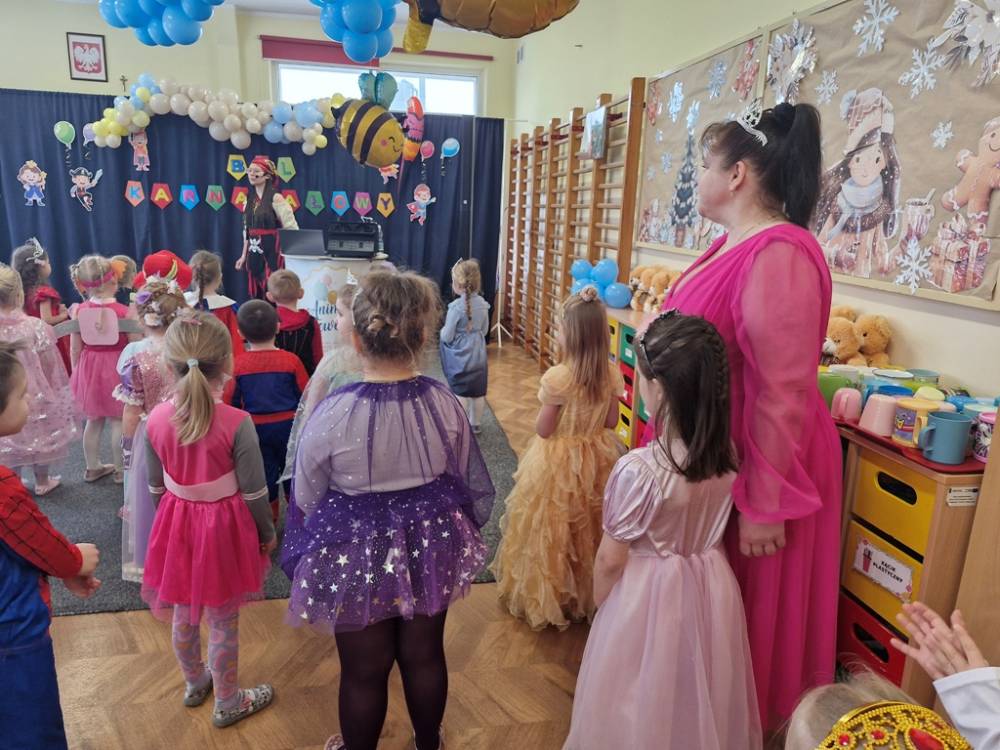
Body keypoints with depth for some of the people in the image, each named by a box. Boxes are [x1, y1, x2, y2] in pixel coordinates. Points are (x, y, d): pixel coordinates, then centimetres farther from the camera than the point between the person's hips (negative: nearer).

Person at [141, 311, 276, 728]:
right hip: (224, 526, -4)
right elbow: (254, 493, -15)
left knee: (182, 616, 25)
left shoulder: (156, 419, -10)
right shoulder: (237, 423, -23)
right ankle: (227, 703, 34)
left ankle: (194, 684, 49)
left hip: (175, 524, 5)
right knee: (223, 623, 14)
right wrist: (267, 533, 1)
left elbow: (156, 487, 2)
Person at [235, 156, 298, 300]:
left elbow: (291, 228, -12)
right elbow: (246, 230, 17)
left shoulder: (276, 198, -10)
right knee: (256, 297, 9)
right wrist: (244, 255, 16)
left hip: (272, 252, -7)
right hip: (254, 253, 7)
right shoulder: (250, 199, 11)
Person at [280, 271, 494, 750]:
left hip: (355, 552, -3)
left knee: (364, 670, 20)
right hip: (431, 543, 3)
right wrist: (455, 531, 20)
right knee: (424, 655, 25)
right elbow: (470, 485, -1)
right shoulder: (445, 404, -16)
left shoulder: (332, 415, -24)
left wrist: (304, 559, 12)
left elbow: (307, 501, -9)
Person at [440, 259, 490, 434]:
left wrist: (442, 331, 3)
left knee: (460, 392, 6)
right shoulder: (482, 303, -3)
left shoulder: (456, 307, -22)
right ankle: (476, 423, 29)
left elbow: (447, 337, -17)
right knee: (478, 391, 14)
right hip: (478, 354, 6)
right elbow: (485, 330, 8)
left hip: (460, 357, -6)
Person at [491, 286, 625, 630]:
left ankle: (547, 595, 29)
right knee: (589, 527, 22)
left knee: (553, 529, 13)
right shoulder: (612, 374, -9)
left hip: (558, 463, -5)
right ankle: (588, 591, 39)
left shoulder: (557, 377, -25)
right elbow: (611, 422, 1)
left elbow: (543, 430, -16)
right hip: (597, 457, 5)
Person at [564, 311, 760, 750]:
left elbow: (610, 560, -17)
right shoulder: (727, 454, -13)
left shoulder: (639, 470, -30)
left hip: (647, 595, -5)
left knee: (644, 705, 20)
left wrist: (599, 606, 0)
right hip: (711, 589, 6)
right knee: (700, 699, 27)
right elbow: (712, 527, 3)